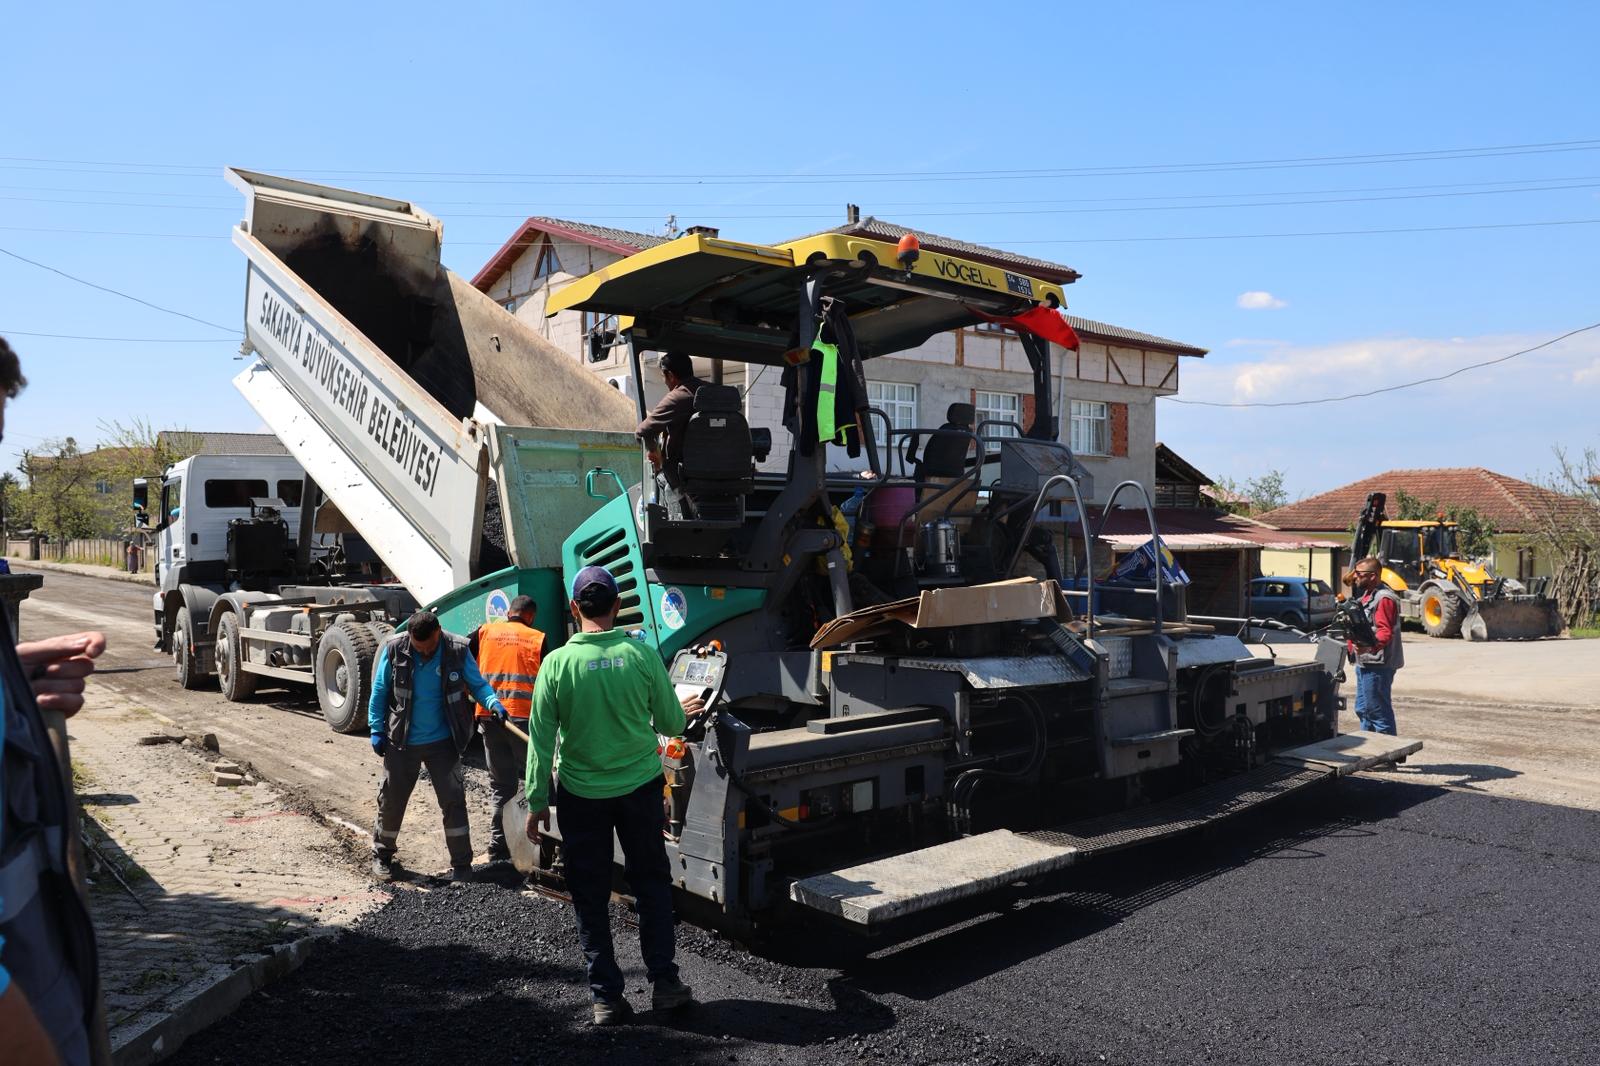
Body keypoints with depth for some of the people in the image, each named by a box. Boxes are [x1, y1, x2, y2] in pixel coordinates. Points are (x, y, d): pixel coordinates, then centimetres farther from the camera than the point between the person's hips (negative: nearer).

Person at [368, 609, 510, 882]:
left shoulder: (457, 650, -11)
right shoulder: (394, 649, -11)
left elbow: (477, 684, -4)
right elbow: (379, 691, -1)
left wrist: (493, 702, -24)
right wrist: (377, 729, -5)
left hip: (443, 741, 0)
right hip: (402, 742, 1)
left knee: (453, 799, 0)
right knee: (391, 800, 12)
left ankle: (461, 863, 11)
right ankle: (381, 855, 34)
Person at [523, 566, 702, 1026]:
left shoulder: (557, 663, -11)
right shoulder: (642, 655, -10)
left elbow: (541, 740, -7)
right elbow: (670, 724, -1)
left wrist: (538, 802, 3)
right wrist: (684, 710, 22)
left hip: (581, 793, 0)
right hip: (640, 786, 1)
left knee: (591, 896, 12)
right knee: (652, 884, 17)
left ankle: (606, 996, 19)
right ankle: (663, 982, 22)